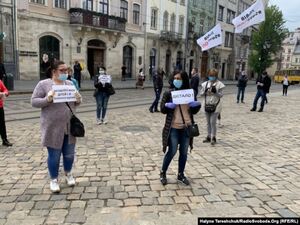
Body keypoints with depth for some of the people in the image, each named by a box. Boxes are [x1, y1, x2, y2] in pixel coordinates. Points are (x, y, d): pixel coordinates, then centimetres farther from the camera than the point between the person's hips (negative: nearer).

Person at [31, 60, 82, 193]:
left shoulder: (69, 84, 9)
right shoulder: (43, 84, -4)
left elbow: (76, 103, 13)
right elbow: (34, 101, -6)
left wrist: (78, 100, -10)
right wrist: (47, 99, -23)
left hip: (70, 126, 4)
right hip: (52, 127, -4)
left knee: (69, 153, 14)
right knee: (54, 155, 6)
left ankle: (68, 174, 37)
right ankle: (54, 179, 25)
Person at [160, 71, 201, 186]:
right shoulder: (168, 93, -3)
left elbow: (194, 111, 10)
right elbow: (162, 109, -3)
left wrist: (197, 105, -11)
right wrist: (168, 106, -23)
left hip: (186, 127, 3)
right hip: (173, 128, -3)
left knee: (184, 152, 12)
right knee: (172, 151, 3)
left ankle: (181, 175, 30)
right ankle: (163, 173, 24)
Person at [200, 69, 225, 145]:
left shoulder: (219, 84, -5)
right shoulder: (205, 84, 6)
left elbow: (221, 95, -6)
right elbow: (201, 93, 7)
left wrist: (215, 91, -23)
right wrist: (205, 91, -14)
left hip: (215, 106, -4)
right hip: (207, 105, 4)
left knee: (213, 122, -7)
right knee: (208, 122, 13)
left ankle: (213, 138, 6)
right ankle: (208, 136, 24)